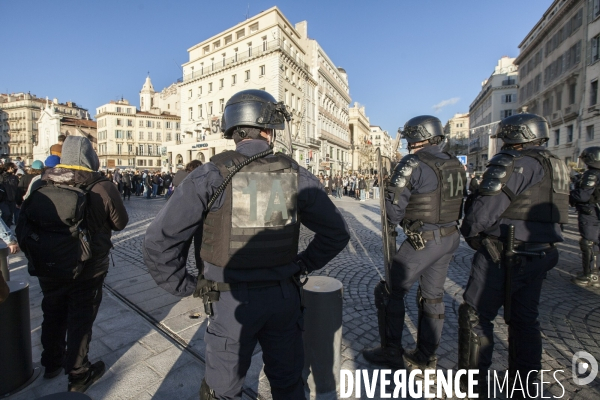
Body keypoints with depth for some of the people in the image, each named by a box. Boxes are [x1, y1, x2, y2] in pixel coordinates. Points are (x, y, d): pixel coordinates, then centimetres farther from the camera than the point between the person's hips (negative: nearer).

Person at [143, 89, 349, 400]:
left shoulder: (211, 175, -12)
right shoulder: (296, 175, -4)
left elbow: (159, 241, -13)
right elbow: (337, 232, 3)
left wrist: (184, 285, -1)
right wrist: (303, 265, 9)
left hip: (231, 301, -2)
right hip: (283, 296, 3)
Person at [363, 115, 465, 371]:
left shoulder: (413, 164, -15)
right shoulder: (456, 165, 9)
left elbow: (394, 202, -18)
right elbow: (459, 201, 13)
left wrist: (393, 223, 1)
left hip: (422, 241, -8)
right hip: (450, 238, 9)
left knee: (391, 292, 5)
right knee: (432, 296, 17)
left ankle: (390, 352, 16)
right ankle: (426, 357, 30)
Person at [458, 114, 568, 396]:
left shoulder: (513, 163, -15)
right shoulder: (555, 166, 13)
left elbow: (485, 209, -20)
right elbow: (543, 210, 17)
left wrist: (470, 232, -3)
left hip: (505, 255, -9)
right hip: (541, 255, 9)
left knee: (475, 315, 2)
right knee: (525, 319, 18)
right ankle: (524, 384, 31)